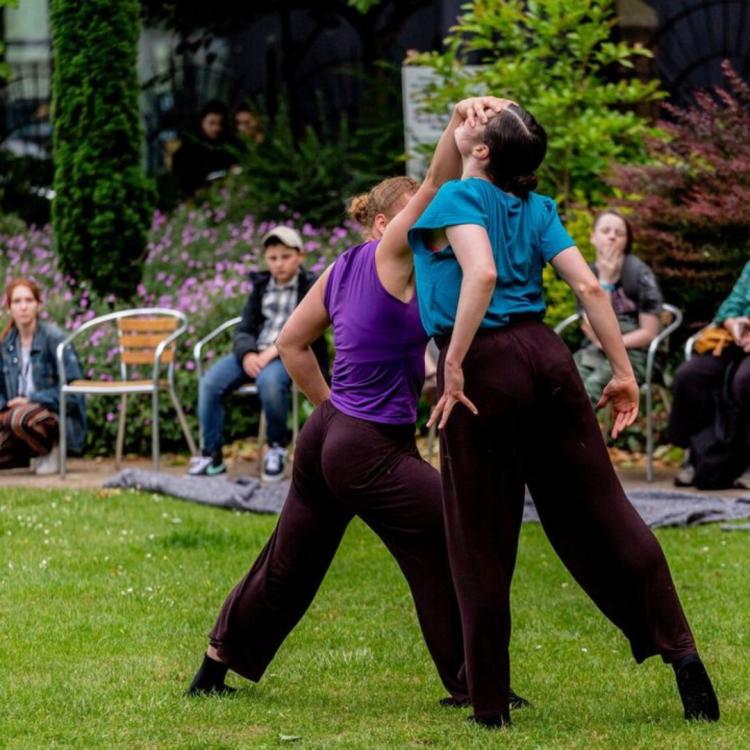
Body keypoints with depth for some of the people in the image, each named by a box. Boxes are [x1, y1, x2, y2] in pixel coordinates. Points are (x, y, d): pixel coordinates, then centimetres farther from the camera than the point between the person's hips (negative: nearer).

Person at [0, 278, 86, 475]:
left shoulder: (53, 337, -11)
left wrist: (32, 400, -18)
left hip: (59, 414, -7)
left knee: (20, 418, -39)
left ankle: (50, 451, -6)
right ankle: (37, 451, 12)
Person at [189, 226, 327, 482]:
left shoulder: (311, 288, 0)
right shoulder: (261, 287, 16)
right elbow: (244, 329, 10)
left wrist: (272, 352, -23)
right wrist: (247, 355, -13)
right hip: (256, 353, 5)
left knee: (269, 380, -39)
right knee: (210, 382, -18)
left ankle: (277, 447, -15)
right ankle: (212, 455, -9)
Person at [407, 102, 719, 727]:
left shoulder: (459, 196, -5)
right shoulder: (537, 208, 11)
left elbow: (481, 273, -22)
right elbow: (589, 286, 4)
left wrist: (453, 362, -21)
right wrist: (623, 373, 7)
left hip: (486, 365, -5)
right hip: (545, 355, 6)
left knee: (481, 541, 2)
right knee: (602, 512, 10)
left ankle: (490, 704, 7)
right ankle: (679, 648, 5)